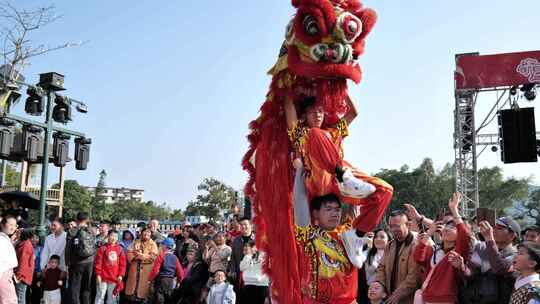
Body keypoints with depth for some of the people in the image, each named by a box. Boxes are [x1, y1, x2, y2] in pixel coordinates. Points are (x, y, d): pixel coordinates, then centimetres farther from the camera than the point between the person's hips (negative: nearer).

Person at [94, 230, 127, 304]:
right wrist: (98, 274, -8)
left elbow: (122, 263, 7)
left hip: (115, 278, 3)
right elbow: (98, 262, -4)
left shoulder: (120, 249, 6)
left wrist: (121, 275, 0)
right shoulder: (103, 248, -3)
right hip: (103, 277, -3)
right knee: (100, 297, 3)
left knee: (112, 298, 11)